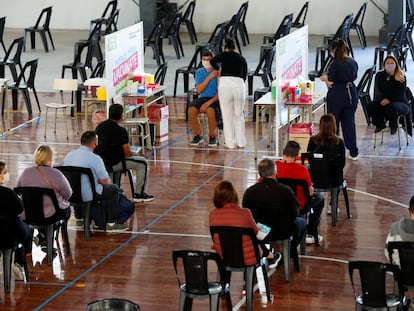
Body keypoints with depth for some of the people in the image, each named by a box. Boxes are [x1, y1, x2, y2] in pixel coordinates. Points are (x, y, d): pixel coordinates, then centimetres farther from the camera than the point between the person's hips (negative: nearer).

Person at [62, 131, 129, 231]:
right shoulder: (95, 158, -14)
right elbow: (105, 181, -11)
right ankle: (111, 223, 16)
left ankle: (79, 218, 41)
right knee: (114, 188, 14)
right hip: (87, 196, -6)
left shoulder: (68, 155, 5)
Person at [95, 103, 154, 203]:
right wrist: (133, 153, 9)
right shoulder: (120, 131, -18)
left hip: (99, 163, 8)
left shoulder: (99, 126, 4)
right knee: (143, 163, 7)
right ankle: (139, 194, 12)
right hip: (113, 164, -8)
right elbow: (127, 153, -16)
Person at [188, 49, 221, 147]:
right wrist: (209, 77, -14)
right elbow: (199, 90, -5)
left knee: (210, 110, -37)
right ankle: (197, 135, -8)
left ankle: (212, 136, -14)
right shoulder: (199, 72, 7)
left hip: (215, 99, -3)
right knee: (191, 110, -28)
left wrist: (209, 102, -22)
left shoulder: (218, 72, -4)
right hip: (202, 98, 4)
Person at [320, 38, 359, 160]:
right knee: (349, 123, 13)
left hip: (337, 96, -6)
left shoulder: (335, 64, -16)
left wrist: (325, 78, 8)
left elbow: (330, 83, -15)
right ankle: (353, 152, 15)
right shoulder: (353, 63, 3)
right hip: (351, 94, 6)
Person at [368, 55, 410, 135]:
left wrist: (389, 100, -27)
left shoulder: (401, 77, -2)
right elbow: (377, 90, -5)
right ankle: (380, 125, 0)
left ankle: (393, 126, -7)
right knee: (371, 106, -28)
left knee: (391, 107, -39)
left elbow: (400, 93, -11)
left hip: (399, 102, -3)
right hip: (383, 101, 3)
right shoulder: (379, 76, 7)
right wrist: (382, 99, -25)